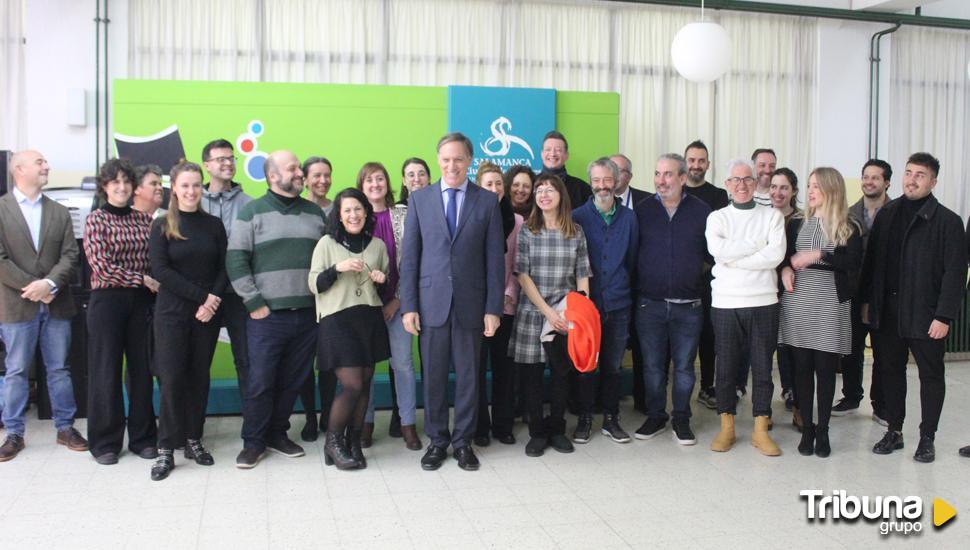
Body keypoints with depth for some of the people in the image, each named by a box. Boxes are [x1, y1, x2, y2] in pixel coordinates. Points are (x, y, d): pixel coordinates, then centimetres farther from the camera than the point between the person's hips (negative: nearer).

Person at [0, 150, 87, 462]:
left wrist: (49, 284, -15)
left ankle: (65, 428, 18)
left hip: (56, 304, 3)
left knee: (59, 369, 9)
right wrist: (32, 288, -13)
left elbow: (70, 255, 2)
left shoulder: (59, 212, 11)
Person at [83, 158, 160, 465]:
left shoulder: (144, 219, 8)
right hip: (107, 301, -3)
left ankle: (142, 437, 20)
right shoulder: (96, 220, -2)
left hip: (141, 301, 3)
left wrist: (156, 286, -6)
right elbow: (101, 266, -11)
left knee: (141, 369, 8)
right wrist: (142, 279, -14)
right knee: (106, 371, 5)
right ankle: (105, 442, 16)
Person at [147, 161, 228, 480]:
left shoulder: (213, 225, 7)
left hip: (207, 312, 2)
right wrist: (199, 295, -14)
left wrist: (213, 299, -12)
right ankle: (166, 449, 3)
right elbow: (160, 269, -8)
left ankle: (193, 440, 19)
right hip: (172, 312, -2)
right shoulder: (162, 226, 1)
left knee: (199, 376, 8)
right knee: (172, 378, -4)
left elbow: (224, 268, 5)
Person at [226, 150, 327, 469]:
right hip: (267, 315, -4)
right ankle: (253, 442, 15)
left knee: (293, 381, 10)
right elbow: (236, 261, -5)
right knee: (260, 381, -1)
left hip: (307, 314, 4)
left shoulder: (315, 213, 12)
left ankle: (277, 434, 26)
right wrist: (254, 303, -9)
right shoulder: (252, 212, -1)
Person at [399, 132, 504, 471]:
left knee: (468, 375, 8)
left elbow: (494, 258, 1)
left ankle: (463, 441, 22)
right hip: (431, 302, 0)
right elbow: (409, 256, 3)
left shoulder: (487, 201, 3)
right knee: (433, 375, 7)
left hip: (471, 303, 0)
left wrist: (493, 308, -4)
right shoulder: (419, 199, 4)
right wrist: (408, 306, -3)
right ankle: (437, 440, 22)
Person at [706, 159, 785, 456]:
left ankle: (760, 430, 16)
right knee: (726, 367, 6)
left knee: (762, 367, 5)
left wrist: (734, 258, -11)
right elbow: (718, 250, -13)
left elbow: (776, 255, -10)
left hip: (764, 301, 0)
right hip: (725, 302, 0)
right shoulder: (717, 218, 6)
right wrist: (758, 244, -9)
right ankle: (727, 428, 18)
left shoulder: (772, 216, 6)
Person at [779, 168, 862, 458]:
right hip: (797, 302, 2)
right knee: (802, 366, 4)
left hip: (830, 304, -2)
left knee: (825, 368, 2)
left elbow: (854, 264, -10)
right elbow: (783, 256, 16)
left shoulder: (848, 228, 2)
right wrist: (786, 269, -4)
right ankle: (806, 428, 15)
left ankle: (823, 430, 14)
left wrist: (818, 256, -16)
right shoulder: (796, 223, 10)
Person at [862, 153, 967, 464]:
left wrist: (944, 316, -14)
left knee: (931, 374, 8)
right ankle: (894, 432, 24)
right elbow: (871, 260, 10)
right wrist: (866, 301, 6)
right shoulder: (887, 214, 8)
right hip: (887, 311, 4)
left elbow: (955, 273, -10)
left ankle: (927, 438, 20)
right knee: (891, 370, 12)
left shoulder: (948, 222, -6)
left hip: (925, 315, -4)